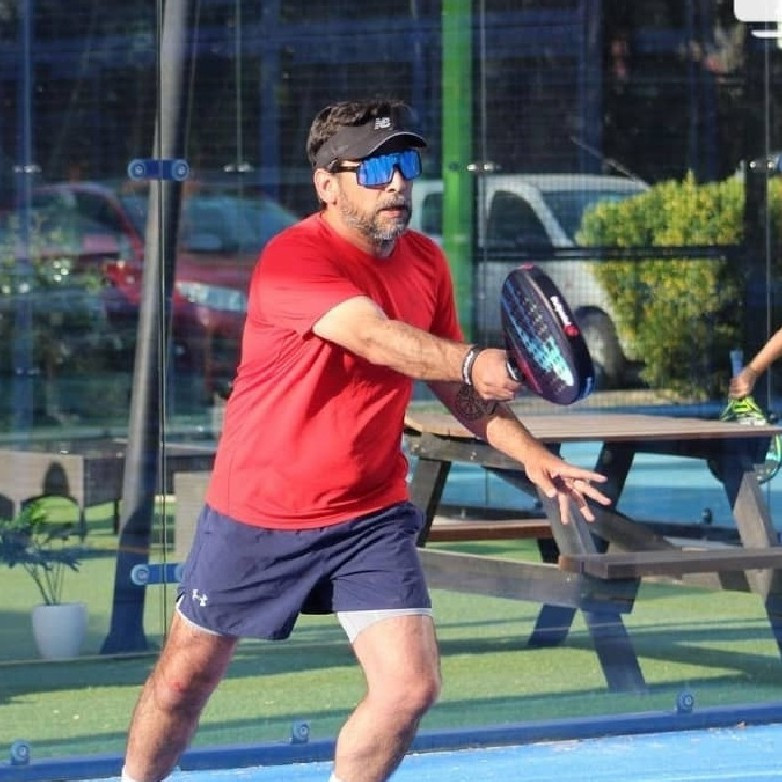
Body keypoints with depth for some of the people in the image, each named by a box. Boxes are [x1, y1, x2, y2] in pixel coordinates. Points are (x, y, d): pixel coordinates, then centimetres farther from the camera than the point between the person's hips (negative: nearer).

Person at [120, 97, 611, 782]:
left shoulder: (426, 261, 1)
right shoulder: (294, 259, -22)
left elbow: (456, 386, 13)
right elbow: (376, 337, -39)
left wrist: (530, 454, -2)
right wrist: (470, 362, -56)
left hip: (370, 515, 5)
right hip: (258, 516, -5)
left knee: (411, 686, -10)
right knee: (184, 680, 10)